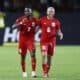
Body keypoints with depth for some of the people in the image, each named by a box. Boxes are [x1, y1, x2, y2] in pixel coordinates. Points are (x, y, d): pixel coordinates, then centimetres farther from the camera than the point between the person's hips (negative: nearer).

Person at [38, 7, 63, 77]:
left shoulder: (56, 21, 2)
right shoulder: (42, 20, -1)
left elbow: (58, 31, 9)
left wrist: (60, 34, -12)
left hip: (52, 41, 2)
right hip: (44, 40, -2)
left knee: (49, 57, 8)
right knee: (44, 55, -18)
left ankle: (47, 72, 21)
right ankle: (44, 72, -12)